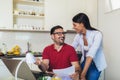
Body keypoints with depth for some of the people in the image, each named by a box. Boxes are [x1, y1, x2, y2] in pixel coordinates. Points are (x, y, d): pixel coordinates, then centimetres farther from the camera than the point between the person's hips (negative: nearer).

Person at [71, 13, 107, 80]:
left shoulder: (97, 34, -24)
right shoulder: (78, 36, -8)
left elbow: (91, 55, -32)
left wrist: (83, 74, -36)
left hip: (96, 64, -4)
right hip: (84, 62, 4)